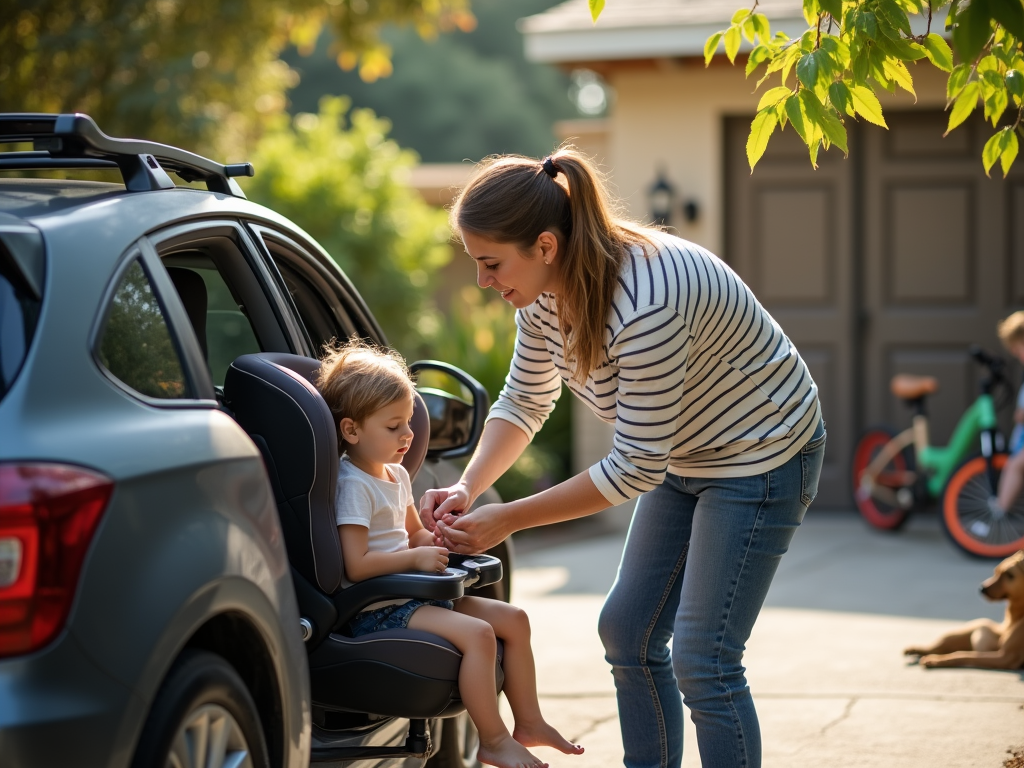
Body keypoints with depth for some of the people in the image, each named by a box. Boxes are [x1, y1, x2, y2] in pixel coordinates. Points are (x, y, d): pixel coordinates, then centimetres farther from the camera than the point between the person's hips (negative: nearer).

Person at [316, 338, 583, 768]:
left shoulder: (396, 475, 14)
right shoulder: (354, 486, -16)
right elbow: (356, 566, -23)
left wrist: (440, 540, 5)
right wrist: (416, 558, -19)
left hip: (413, 596, 10)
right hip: (376, 611, -10)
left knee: (513, 619, 8)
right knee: (477, 632, -27)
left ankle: (528, 721, 17)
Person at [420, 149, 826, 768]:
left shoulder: (643, 305, -37)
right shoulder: (546, 289, -10)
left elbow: (635, 468, -29)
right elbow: (523, 403, 4)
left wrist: (507, 521, -25)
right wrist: (466, 490, -13)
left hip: (762, 457, -9)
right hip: (684, 457, 9)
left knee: (701, 659, -11)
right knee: (627, 631, 11)